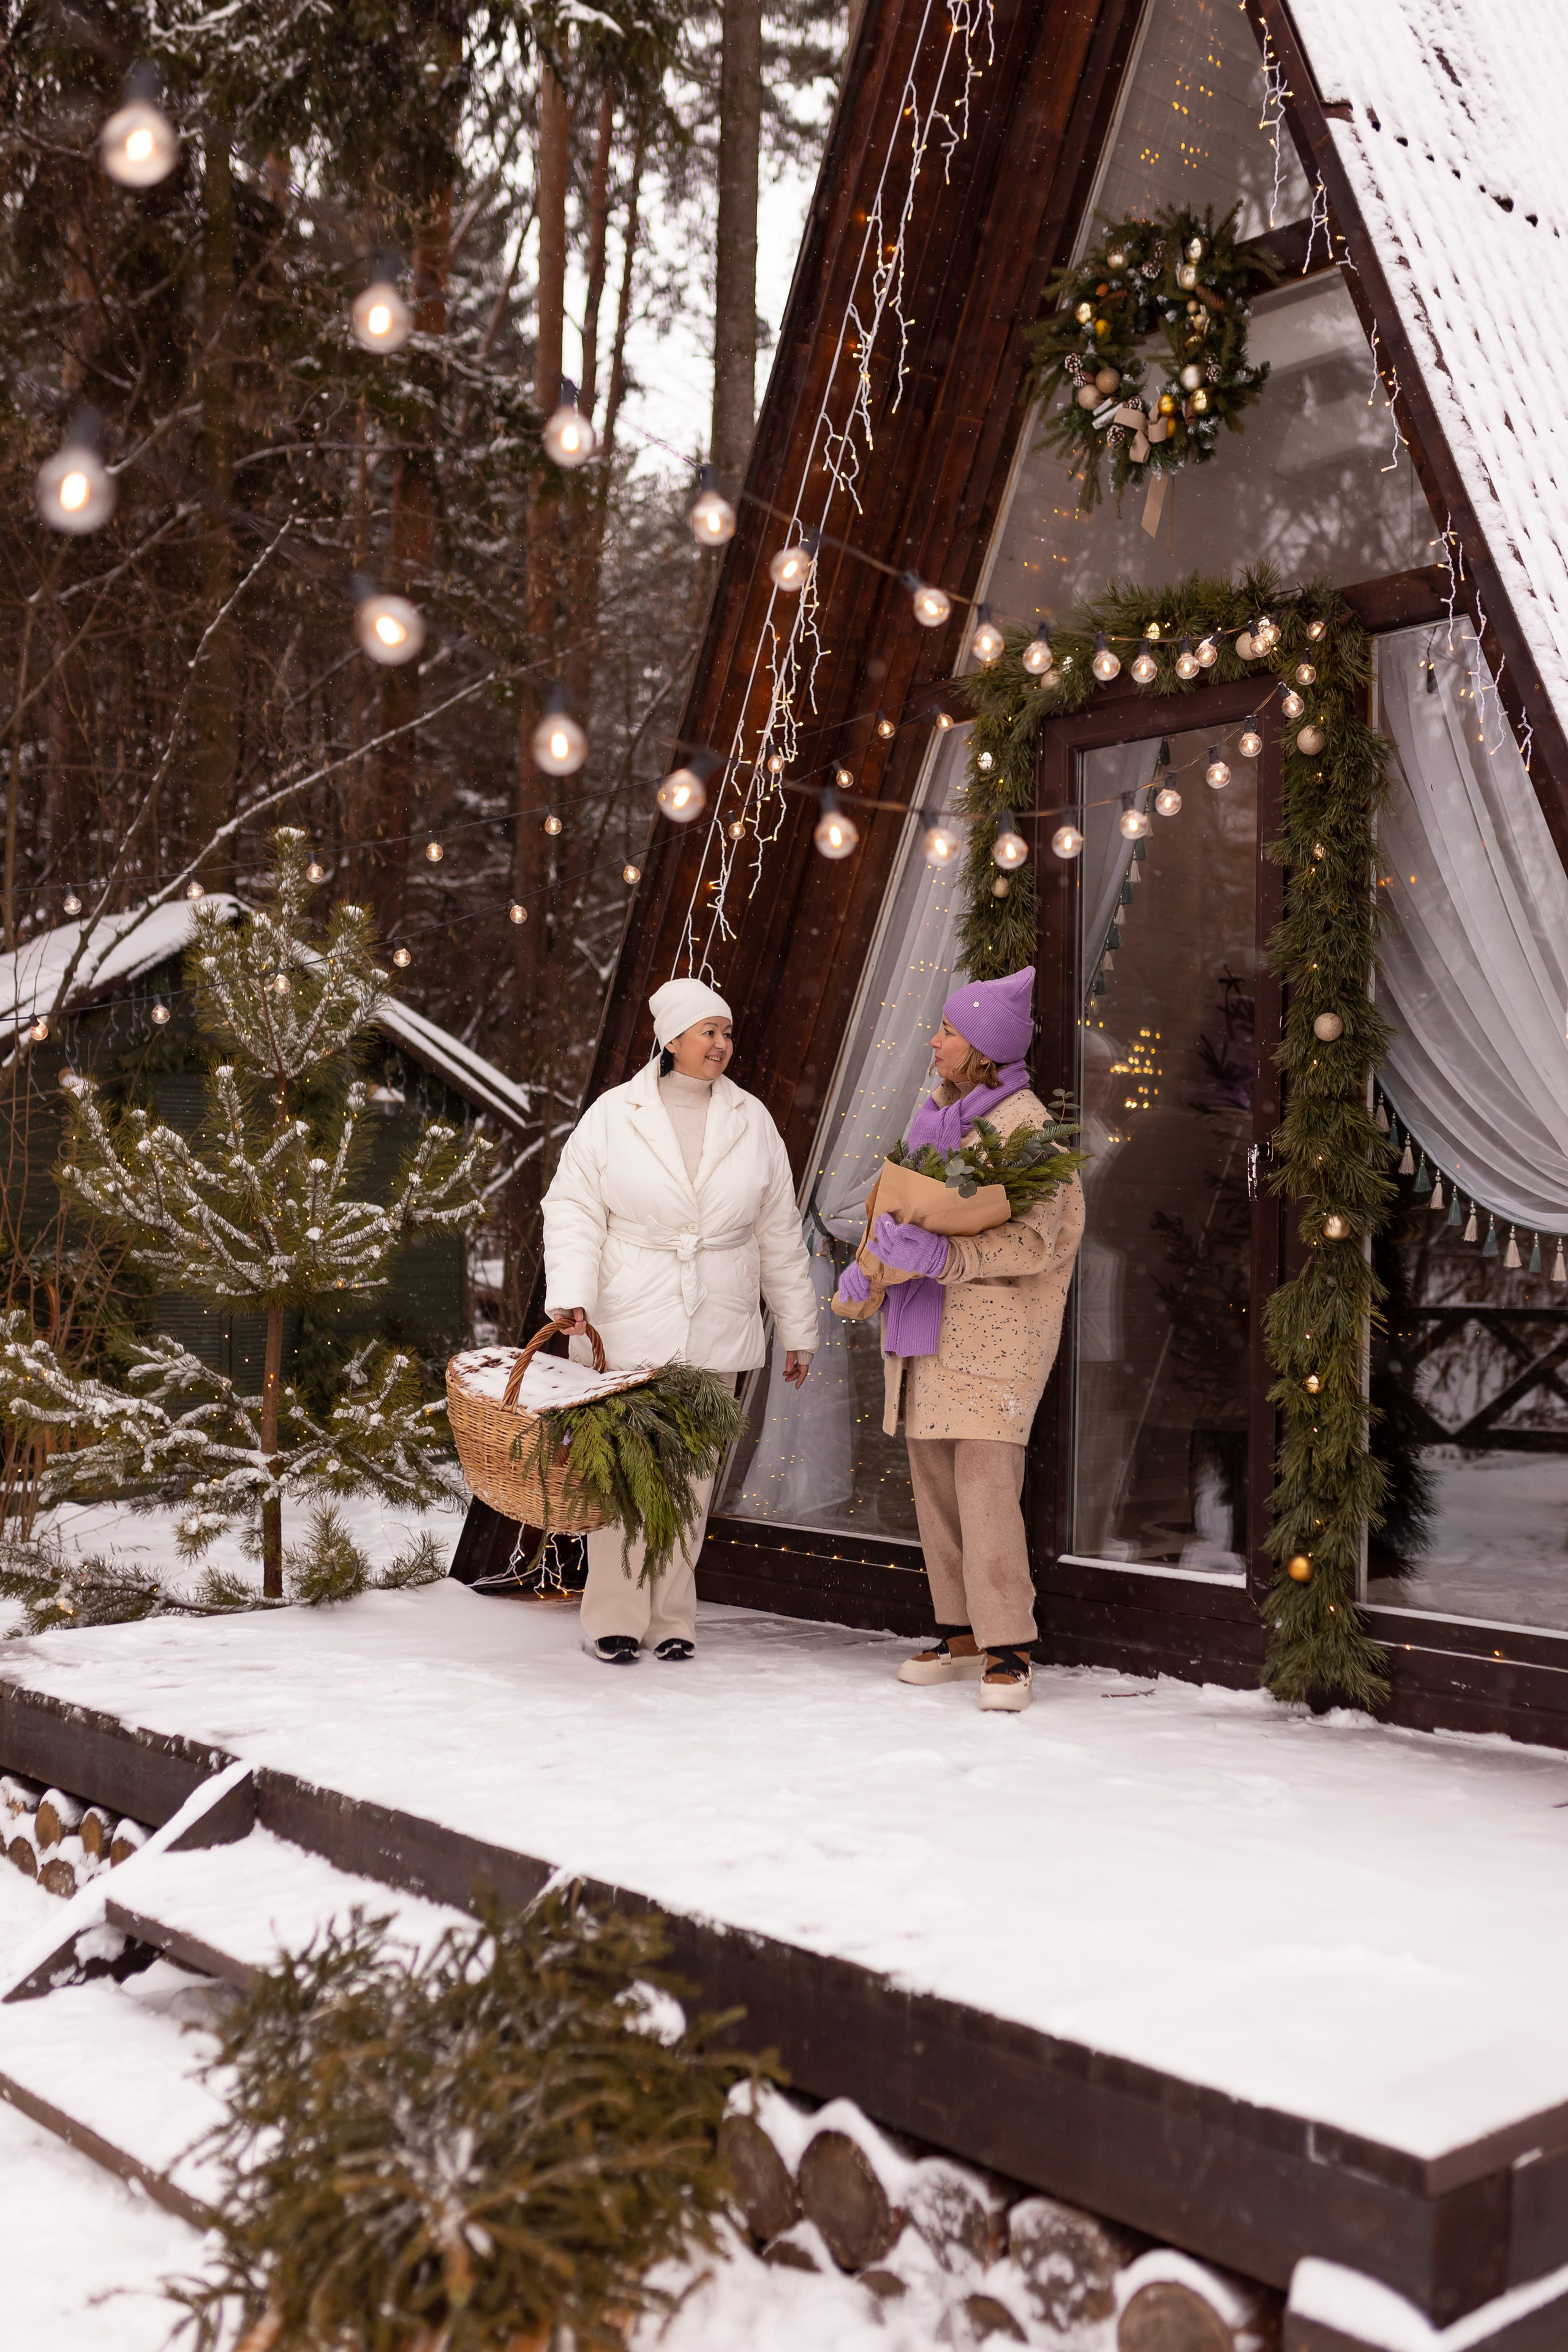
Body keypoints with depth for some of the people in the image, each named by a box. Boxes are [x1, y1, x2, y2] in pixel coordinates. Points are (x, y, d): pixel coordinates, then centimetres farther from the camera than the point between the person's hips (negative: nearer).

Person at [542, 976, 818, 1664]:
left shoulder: (752, 1122, 7)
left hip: (714, 1334, 3)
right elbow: (574, 1210, -2)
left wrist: (795, 1329, 12)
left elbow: (778, 1234, 12)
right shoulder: (614, 1115, -1)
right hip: (626, 1325, -2)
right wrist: (571, 1294, -17)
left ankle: (672, 1618, 16)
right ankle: (614, 1618, 8)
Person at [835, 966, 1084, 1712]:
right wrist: (871, 1262, 2)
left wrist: (944, 1257, -29)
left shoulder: (1024, 1124, -12)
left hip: (995, 1323, -8)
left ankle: (1008, 1652, -6)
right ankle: (961, 1635, 20)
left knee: (986, 1480, -12)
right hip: (925, 1321, 8)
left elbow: (1034, 1239, -19)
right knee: (934, 1479, 10)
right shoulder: (938, 1111, 13)